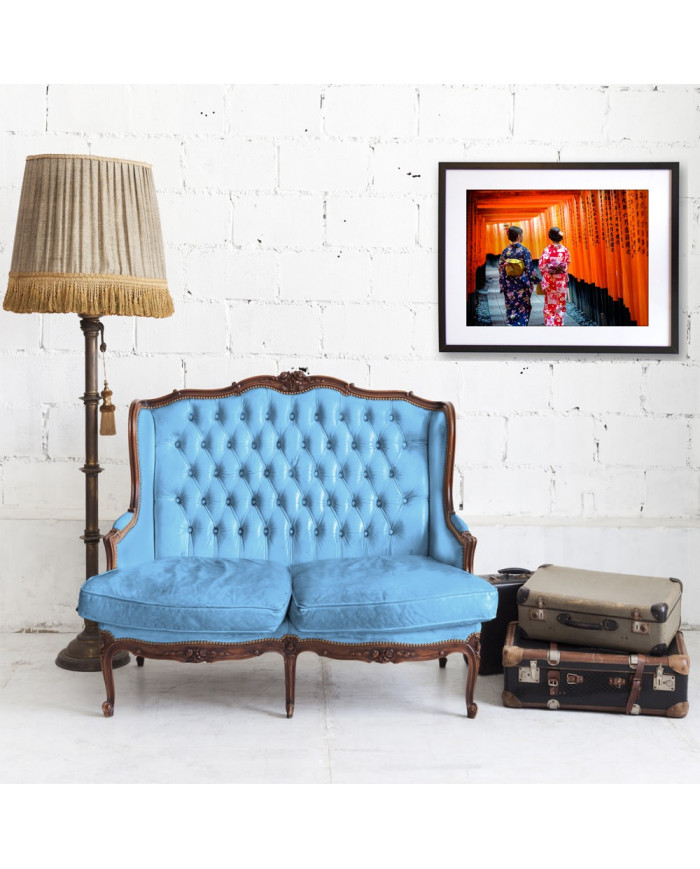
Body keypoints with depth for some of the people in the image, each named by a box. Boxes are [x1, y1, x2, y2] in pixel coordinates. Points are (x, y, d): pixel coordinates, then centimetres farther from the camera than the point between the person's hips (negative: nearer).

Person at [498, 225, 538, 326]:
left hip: (509, 285, 3)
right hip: (522, 284, -3)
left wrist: (503, 284, 11)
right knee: (522, 308, 9)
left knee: (511, 308, 9)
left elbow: (501, 268, 3)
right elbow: (529, 267, -8)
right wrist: (532, 282, 3)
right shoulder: (524, 250, -10)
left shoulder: (505, 251, -1)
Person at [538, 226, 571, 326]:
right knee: (561, 303, 11)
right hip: (562, 281, 2)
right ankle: (559, 323, 12)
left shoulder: (547, 250, -10)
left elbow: (542, 266, -9)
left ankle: (549, 323, 1)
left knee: (549, 304, 5)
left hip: (549, 281, -1)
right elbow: (568, 265, 3)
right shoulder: (565, 250, -4)